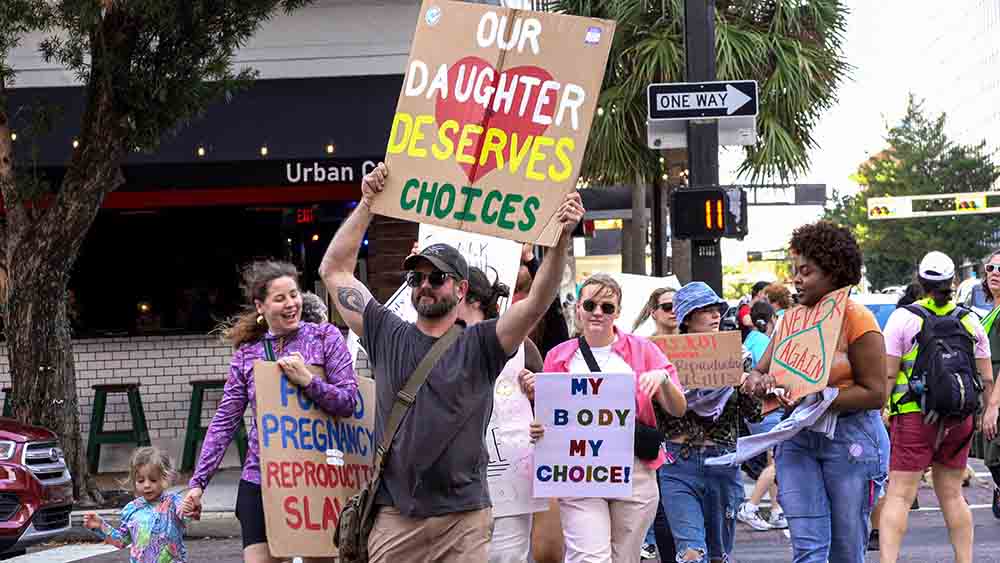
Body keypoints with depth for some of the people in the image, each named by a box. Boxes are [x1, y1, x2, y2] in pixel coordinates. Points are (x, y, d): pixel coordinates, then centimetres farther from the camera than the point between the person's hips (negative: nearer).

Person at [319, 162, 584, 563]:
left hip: (464, 520, -1)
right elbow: (334, 270, 11)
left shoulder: (479, 346, 4)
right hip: (394, 518, 1)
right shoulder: (387, 336, 10)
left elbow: (537, 303, -10)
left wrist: (561, 239, -23)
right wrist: (367, 204, 6)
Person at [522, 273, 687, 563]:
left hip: (635, 473, 1)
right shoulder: (559, 357, 8)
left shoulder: (642, 350, 6)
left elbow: (678, 409, 3)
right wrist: (537, 430, -8)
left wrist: (663, 379, -16)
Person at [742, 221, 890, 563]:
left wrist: (818, 398, -21)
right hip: (797, 438, 4)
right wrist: (758, 382, -13)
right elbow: (758, 372, 12)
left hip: (850, 436, -4)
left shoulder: (856, 319, -7)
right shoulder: (791, 319, 10)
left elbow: (875, 393, -11)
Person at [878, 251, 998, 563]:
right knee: (952, 495, 14)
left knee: (899, 495, -6)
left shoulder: (903, 318, -4)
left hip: (914, 418, -4)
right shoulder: (970, 320, 8)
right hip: (960, 419, 4)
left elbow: (888, 374, -9)